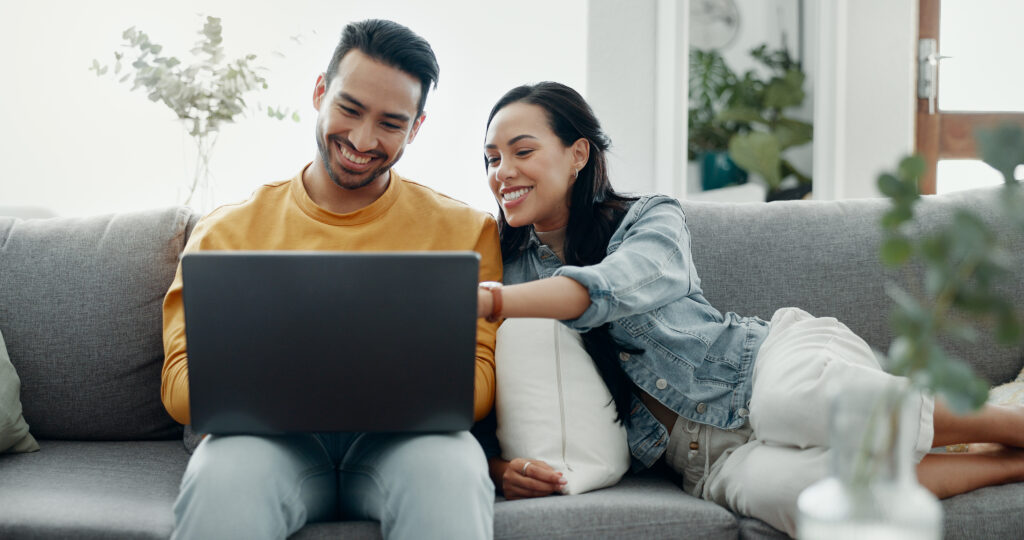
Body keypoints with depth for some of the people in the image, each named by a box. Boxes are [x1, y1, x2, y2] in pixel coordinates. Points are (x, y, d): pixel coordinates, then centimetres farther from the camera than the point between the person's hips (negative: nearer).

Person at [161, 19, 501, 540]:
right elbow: (181, 385, 5)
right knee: (220, 476, -34)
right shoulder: (227, 230, 12)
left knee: (452, 469, -36)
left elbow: (476, 381, 3)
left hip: (402, 439, 0)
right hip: (268, 436, 1)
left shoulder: (465, 230, 11)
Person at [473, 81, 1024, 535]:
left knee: (795, 399, -40)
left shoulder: (652, 221, 0)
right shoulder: (509, 272, 10)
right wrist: (500, 467, -17)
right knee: (769, 482, -36)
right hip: (710, 456, 1)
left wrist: (482, 300, -35)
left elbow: (607, 289, -23)